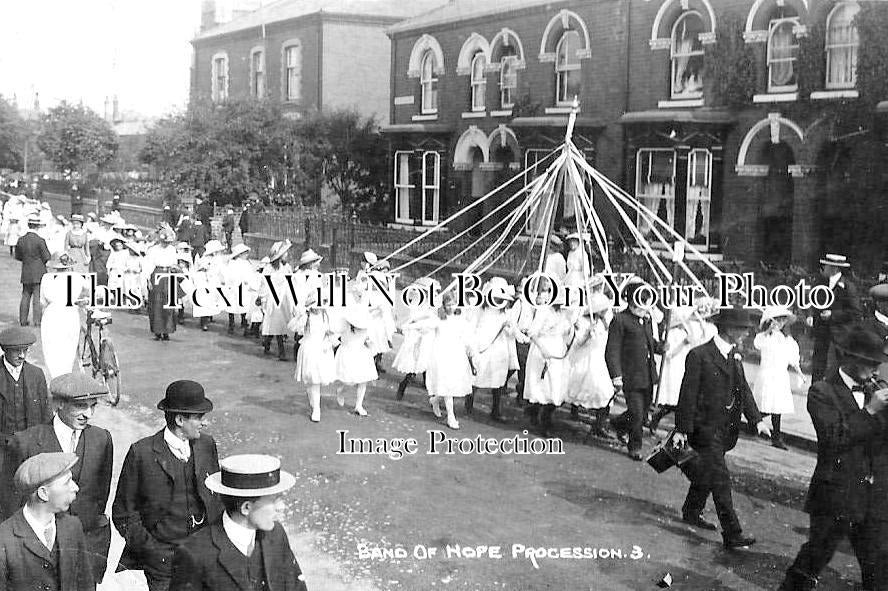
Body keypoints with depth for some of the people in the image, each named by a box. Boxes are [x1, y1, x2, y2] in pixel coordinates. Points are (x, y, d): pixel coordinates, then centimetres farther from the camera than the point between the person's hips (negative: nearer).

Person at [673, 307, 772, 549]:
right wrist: (681, 429, -14)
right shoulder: (699, 355, -15)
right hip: (706, 427, -8)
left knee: (707, 473, 20)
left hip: (725, 428, 8)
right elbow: (688, 394, -14)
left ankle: (692, 513, 39)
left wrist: (757, 419, -1)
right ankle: (732, 534, -8)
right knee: (720, 479, -9)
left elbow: (743, 390, 11)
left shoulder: (735, 356, 9)